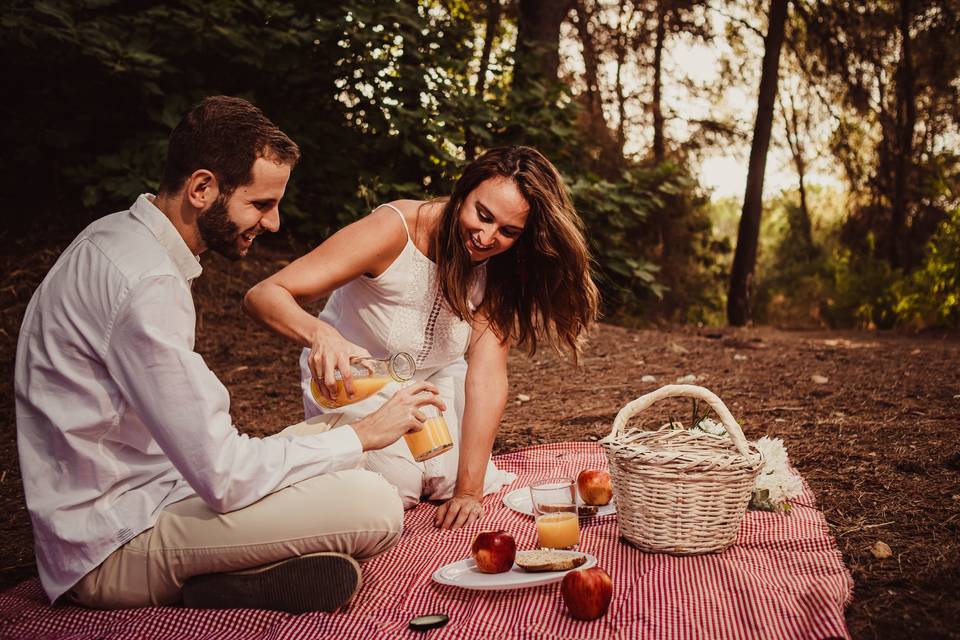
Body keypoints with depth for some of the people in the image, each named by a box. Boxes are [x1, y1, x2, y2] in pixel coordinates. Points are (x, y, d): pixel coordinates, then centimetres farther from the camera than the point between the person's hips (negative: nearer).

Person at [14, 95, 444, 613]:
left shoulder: (120, 238, 7)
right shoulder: (146, 287, -25)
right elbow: (224, 478, -25)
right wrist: (362, 435, -13)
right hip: (111, 552, -10)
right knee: (373, 506, -22)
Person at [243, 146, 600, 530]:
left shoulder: (498, 268, -18)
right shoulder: (395, 230, -32)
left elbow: (487, 375, -25)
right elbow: (263, 295, -38)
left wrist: (468, 490, -32)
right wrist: (320, 335, -61)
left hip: (435, 378, 4)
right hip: (353, 380, -3)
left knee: (469, 481, -15)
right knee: (394, 487, -19)